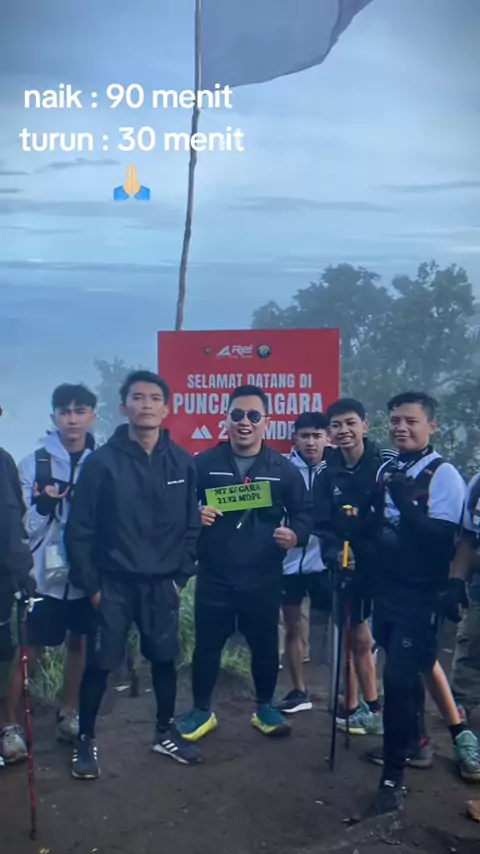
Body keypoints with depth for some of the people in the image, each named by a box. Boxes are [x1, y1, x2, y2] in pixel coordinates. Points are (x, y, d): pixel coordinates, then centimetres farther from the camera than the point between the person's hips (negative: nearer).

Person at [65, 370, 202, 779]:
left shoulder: (182, 463, -1)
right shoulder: (102, 461, -8)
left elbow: (192, 525, 3)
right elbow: (79, 529, -7)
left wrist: (181, 574, 0)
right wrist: (90, 583, -8)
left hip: (162, 583, 3)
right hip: (113, 582, -2)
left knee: (166, 659, 14)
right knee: (99, 663, 6)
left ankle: (166, 732, 34)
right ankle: (86, 740, 26)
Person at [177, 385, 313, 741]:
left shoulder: (283, 469, 3)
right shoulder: (204, 464, 0)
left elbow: (305, 511, 9)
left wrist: (297, 534, -11)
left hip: (263, 577, 1)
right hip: (214, 575, 0)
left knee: (265, 645, 12)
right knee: (207, 644, 8)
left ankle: (265, 707, 33)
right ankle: (202, 710, 28)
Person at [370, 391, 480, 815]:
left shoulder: (444, 475, -13)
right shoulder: (386, 470, 7)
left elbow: (440, 540, -21)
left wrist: (407, 502, -31)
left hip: (421, 597, -6)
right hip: (387, 589, 6)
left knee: (399, 678, -8)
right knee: (406, 673, 20)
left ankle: (394, 774, 7)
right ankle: (414, 741, 42)